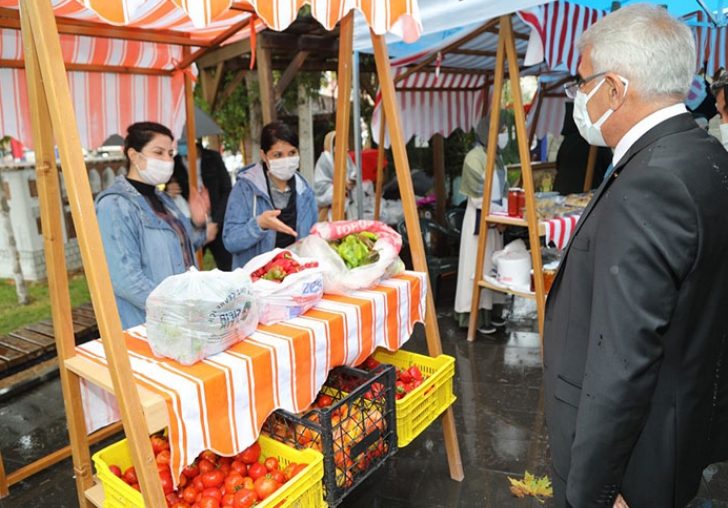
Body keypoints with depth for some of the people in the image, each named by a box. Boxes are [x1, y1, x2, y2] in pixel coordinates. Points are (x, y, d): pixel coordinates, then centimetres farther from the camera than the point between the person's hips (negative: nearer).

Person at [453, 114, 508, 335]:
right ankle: (473, 315, 6)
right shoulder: (474, 157, -14)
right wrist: (501, 212, -16)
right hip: (479, 218, -8)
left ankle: (488, 311, 22)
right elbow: (477, 197, -18)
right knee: (477, 265, -3)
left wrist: (505, 211, -1)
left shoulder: (496, 156, 12)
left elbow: (501, 189, 14)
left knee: (492, 264, 12)